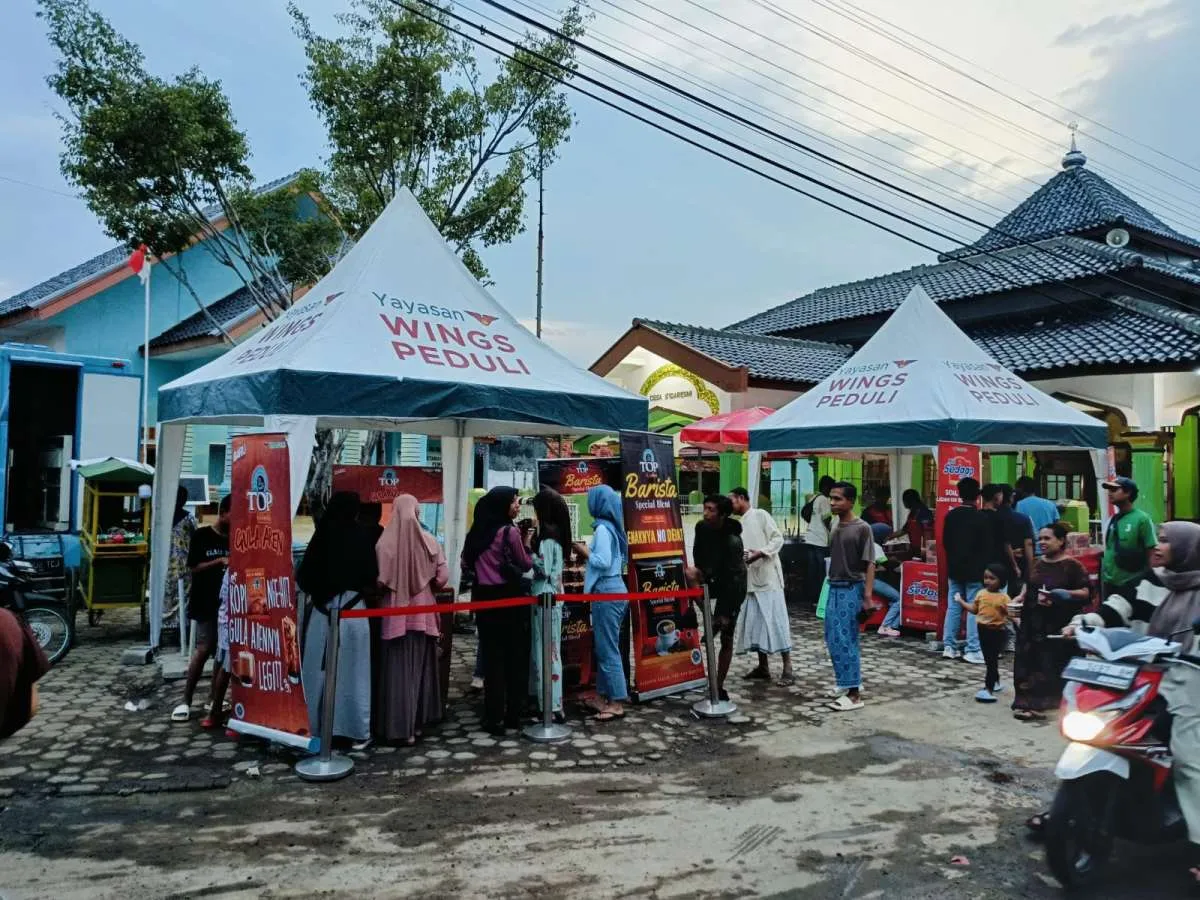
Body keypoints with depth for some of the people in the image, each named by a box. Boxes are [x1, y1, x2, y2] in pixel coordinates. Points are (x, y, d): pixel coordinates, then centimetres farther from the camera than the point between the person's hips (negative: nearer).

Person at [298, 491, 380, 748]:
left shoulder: (321, 536, -2)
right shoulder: (362, 537, -5)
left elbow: (302, 577, 2)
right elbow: (372, 579, -4)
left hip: (321, 612, 2)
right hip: (352, 611, -1)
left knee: (319, 670, 11)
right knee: (353, 671, 6)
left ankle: (314, 727, 20)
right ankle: (357, 731, 12)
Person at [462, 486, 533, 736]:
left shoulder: (477, 532, 6)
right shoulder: (509, 531, -12)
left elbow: (467, 563, 15)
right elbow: (525, 565, -4)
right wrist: (526, 542, 7)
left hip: (484, 597, 5)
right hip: (508, 598, -5)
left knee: (491, 657, 8)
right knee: (515, 657, 8)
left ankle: (493, 718, 11)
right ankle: (514, 715, 13)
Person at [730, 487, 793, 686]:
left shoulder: (761, 515, -4)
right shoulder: (740, 525, 17)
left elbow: (778, 539, -11)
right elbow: (740, 552, 16)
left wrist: (760, 553, -21)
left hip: (768, 577, -8)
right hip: (751, 580, 8)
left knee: (776, 621, -7)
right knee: (754, 623, 9)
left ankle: (787, 669, -5)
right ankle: (763, 667, 17)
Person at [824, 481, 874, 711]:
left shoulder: (862, 528, -10)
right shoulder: (835, 526, 10)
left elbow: (869, 564, -12)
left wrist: (867, 597, -17)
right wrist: (830, 585, 12)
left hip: (851, 589, -8)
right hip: (834, 588, 8)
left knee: (844, 641, -7)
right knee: (832, 639, 13)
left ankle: (854, 694, 1)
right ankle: (851, 682, 28)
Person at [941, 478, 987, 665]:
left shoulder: (951, 515, 2)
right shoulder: (981, 517, -12)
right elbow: (987, 546, -8)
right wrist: (985, 568, 2)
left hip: (954, 568, 5)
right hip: (974, 570, -5)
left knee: (953, 607, 10)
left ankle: (949, 646, 11)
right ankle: (972, 650, -2)